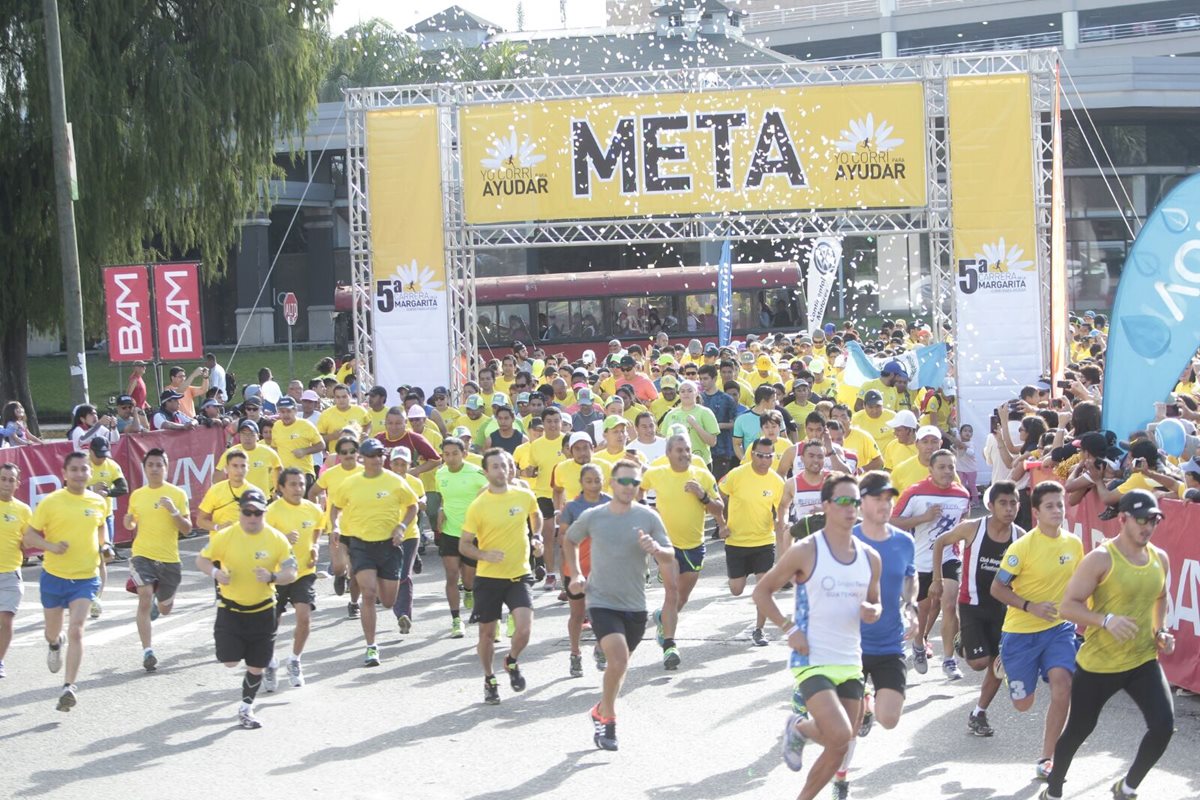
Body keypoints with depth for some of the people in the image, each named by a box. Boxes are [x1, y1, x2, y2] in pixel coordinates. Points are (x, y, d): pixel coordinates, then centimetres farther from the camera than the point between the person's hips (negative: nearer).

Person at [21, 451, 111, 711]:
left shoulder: (98, 502, 0)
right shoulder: (50, 502, -10)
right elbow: (29, 536, -5)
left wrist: (104, 546, 4)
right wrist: (51, 546, -23)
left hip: (85, 578, 0)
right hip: (53, 576, 0)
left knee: (76, 630, -15)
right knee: (53, 630, 17)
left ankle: (70, 687, -15)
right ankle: (55, 644, 55)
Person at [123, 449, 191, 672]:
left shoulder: (177, 494, -3)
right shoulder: (136, 495, 4)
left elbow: (187, 529, -4)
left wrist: (173, 511, -21)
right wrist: (129, 522, -4)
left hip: (169, 559, 0)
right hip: (143, 555, 0)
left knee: (164, 610, 15)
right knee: (144, 600, -19)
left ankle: (158, 600, 52)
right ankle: (147, 651, -16)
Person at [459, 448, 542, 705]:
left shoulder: (525, 496, -1)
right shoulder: (478, 506, -10)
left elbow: (535, 514, 24)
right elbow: (464, 545, -5)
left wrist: (536, 536, 8)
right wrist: (485, 555, -22)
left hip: (519, 575, 1)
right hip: (488, 578, -1)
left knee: (525, 627, -16)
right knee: (487, 632, 8)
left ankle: (512, 662, 16)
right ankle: (489, 680, 31)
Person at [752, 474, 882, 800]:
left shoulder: (870, 558, 6)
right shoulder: (805, 551, -9)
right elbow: (761, 592, -2)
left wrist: (873, 611, -4)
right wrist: (789, 629, -12)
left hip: (850, 664, 6)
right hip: (812, 661, -6)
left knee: (839, 748, 9)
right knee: (840, 736, -21)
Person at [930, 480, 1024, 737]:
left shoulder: (1021, 537, -9)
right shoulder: (972, 529, -16)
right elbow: (939, 543, 0)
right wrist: (937, 580, 2)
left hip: (1002, 606, 3)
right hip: (971, 604, -3)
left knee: (999, 663, 4)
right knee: (980, 662, -11)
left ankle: (979, 713, 21)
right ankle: (963, 640, 23)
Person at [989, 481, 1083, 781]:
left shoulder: (1074, 544, -1)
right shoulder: (1022, 547, -17)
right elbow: (997, 589, -12)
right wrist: (1031, 606, -25)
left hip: (1059, 627, 3)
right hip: (1021, 632, -3)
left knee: (1062, 684, -22)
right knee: (1023, 704, 6)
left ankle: (1047, 759, -8)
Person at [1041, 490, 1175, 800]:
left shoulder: (1160, 559, 4)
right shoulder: (1101, 559, -16)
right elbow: (1068, 606, -17)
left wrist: (1160, 630, 8)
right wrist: (1106, 620, -31)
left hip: (1144, 660, 4)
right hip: (1098, 663, -4)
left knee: (1164, 725, -11)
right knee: (1078, 730, 10)